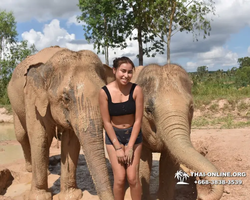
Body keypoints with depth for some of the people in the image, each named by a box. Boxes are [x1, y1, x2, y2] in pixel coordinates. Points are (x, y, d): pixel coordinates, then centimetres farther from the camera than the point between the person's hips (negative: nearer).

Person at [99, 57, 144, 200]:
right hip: (113, 135, 0)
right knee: (120, 178, -5)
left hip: (133, 134, 0)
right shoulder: (105, 92, -16)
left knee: (133, 177, -3)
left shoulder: (136, 90, -16)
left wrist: (130, 147, -13)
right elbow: (107, 122, -11)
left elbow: (138, 120, -12)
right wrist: (118, 147, -11)